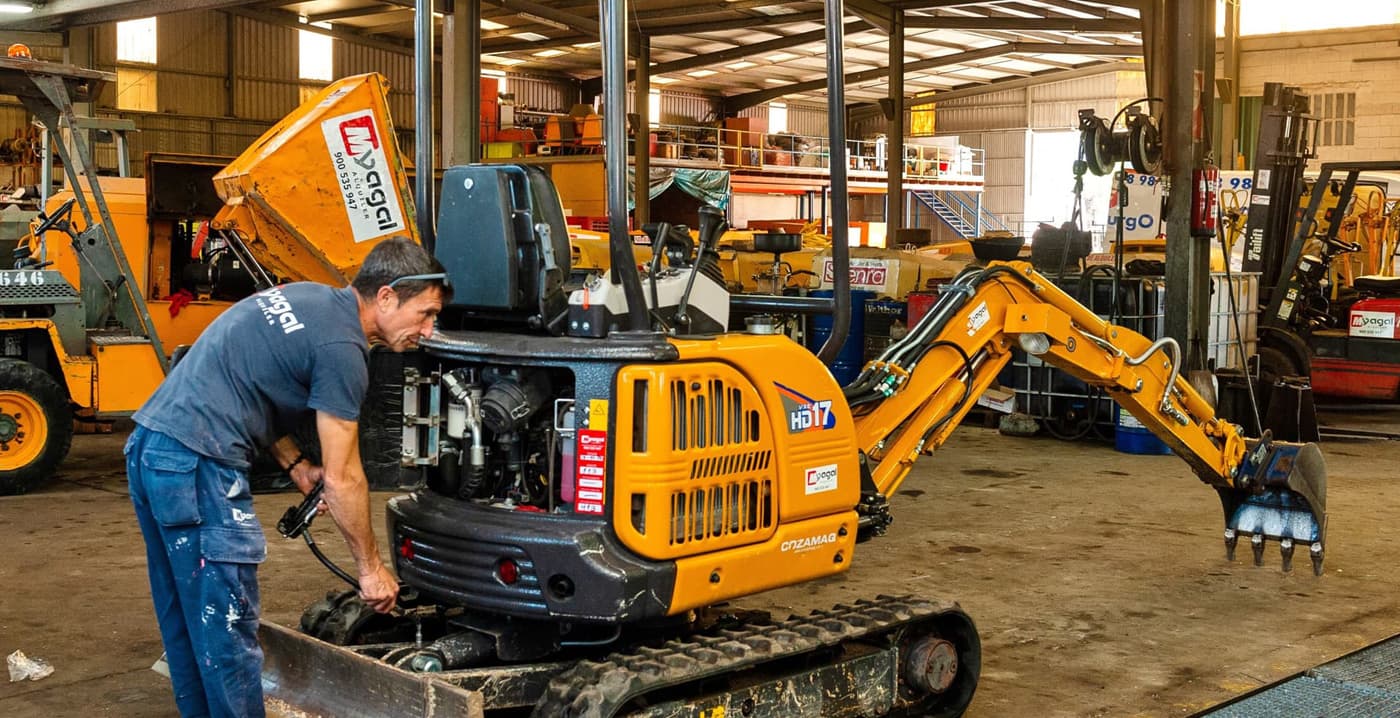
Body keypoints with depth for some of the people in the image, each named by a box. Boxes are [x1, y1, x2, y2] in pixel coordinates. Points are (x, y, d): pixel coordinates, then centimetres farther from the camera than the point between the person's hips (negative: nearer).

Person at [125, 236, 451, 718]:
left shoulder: (306, 298, 13)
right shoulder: (341, 347, -13)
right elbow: (342, 479, -10)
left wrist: (294, 464, 13)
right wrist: (370, 567, 1)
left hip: (149, 446, 10)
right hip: (197, 465, -10)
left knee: (185, 619, 20)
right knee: (228, 632, -2)